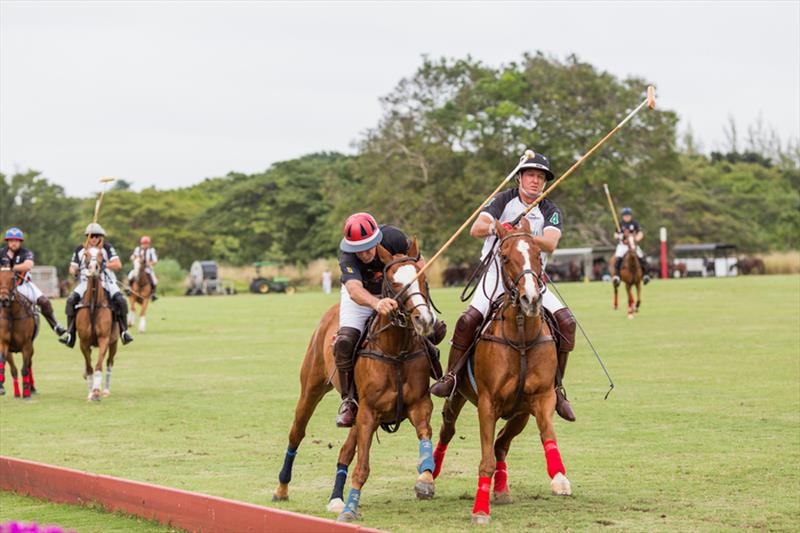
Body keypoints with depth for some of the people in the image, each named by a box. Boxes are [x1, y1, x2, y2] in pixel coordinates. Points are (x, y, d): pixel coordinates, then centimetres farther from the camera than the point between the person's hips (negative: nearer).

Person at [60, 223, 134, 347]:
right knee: (71, 300, -22)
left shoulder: (107, 247, 1)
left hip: (106, 281, -2)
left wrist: (105, 265, -19)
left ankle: (124, 331, -12)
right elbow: (72, 268, 13)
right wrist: (74, 271, -10)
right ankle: (70, 335, -18)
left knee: (120, 300, -26)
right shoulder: (80, 250, 7)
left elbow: (118, 265, -4)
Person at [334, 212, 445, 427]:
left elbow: (419, 264, -13)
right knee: (346, 341, -28)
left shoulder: (393, 237, -29)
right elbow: (355, 290, -52)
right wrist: (377, 304, -73)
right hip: (360, 297, -2)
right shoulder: (347, 258, -35)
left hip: (395, 293, 2)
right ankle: (349, 400, -12)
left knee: (436, 329, -16)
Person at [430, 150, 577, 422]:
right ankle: (450, 377, -8)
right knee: (469, 319, -25)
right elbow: (475, 229, -13)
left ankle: (557, 388, -5)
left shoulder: (551, 211, 3)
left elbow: (550, 244, -17)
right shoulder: (504, 200, 1)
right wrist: (493, 228, -36)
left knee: (566, 321, -16)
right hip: (497, 273, -2)